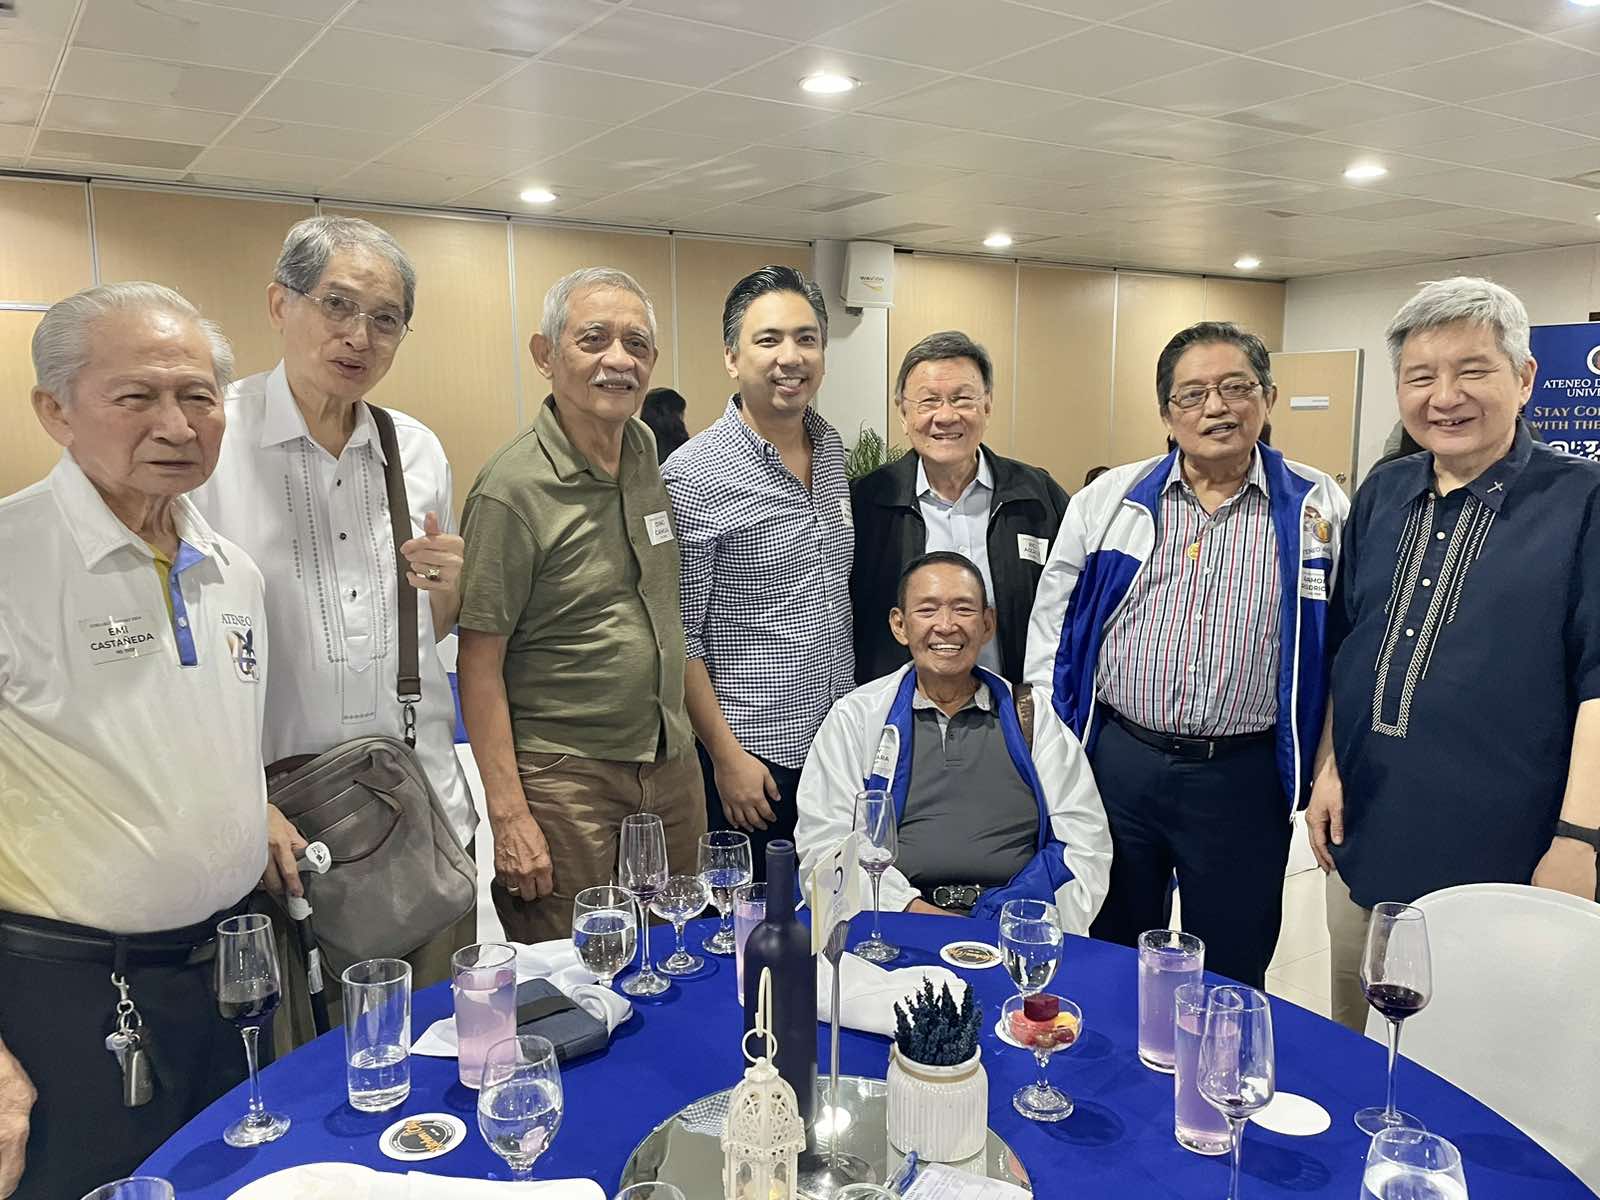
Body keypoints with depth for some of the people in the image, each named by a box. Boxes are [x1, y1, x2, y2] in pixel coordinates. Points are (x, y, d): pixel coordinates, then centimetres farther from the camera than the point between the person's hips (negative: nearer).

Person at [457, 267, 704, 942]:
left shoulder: (650, 453, 6)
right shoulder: (513, 489, -15)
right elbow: (478, 666, -14)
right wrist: (508, 814, -17)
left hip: (671, 763, 7)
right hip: (563, 777, -6)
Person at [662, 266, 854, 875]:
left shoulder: (832, 447, 6)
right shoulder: (694, 476, -15)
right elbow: (678, 638, -13)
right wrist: (726, 755, -13)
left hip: (839, 742, 6)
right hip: (753, 759, -6)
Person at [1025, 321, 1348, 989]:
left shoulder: (1319, 508, 0)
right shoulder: (1109, 498, 3)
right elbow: (1052, 621, 7)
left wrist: (1325, 771, -3)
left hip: (1245, 777, -1)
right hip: (1114, 761, 2)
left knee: (1230, 982, 14)